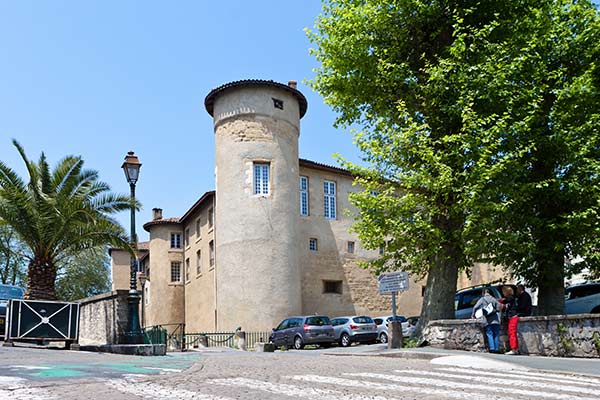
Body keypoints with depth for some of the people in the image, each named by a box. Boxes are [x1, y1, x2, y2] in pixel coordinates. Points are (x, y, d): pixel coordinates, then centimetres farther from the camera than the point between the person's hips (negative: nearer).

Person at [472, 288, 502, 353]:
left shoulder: (482, 299, 3)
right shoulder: (493, 299, 11)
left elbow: (475, 307, -3)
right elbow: (499, 306, 6)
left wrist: (473, 315, 11)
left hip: (488, 321, -3)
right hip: (496, 320, 3)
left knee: (489, 334, -1)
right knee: (496, 335, 7)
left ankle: (492, 348, -11)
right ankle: (496, 349, 3)